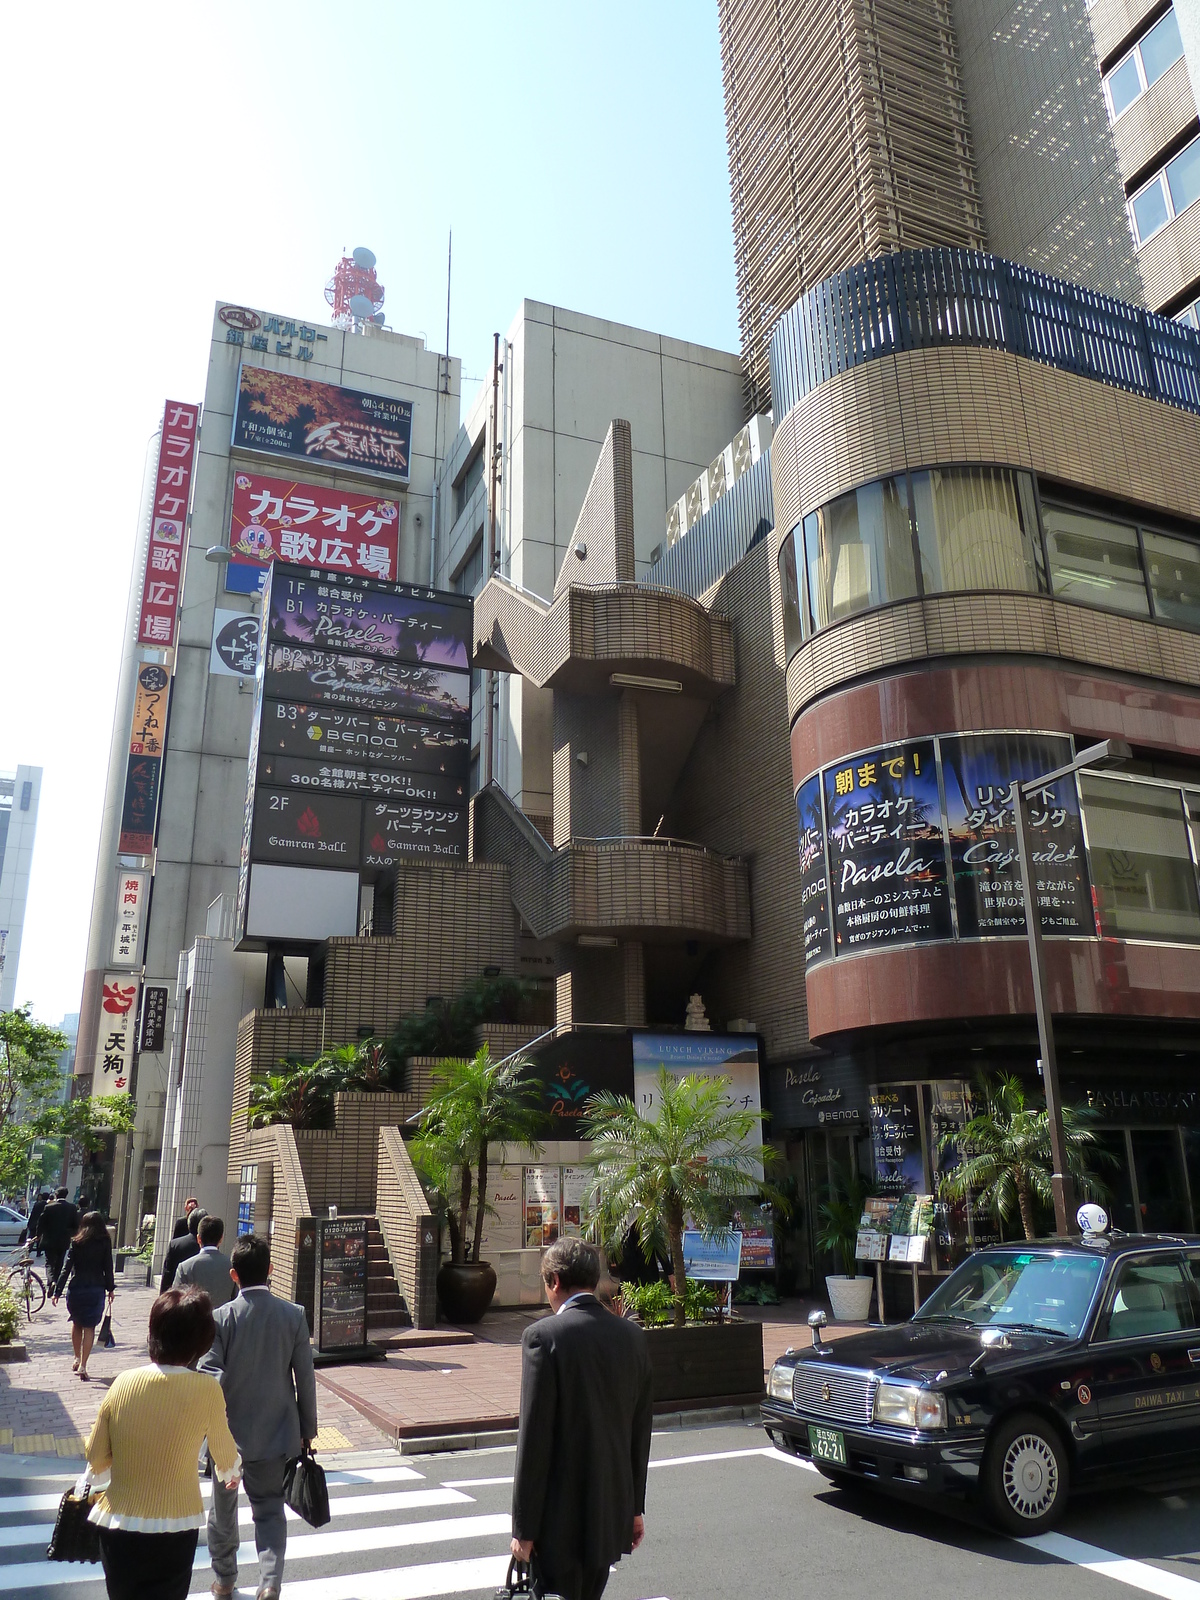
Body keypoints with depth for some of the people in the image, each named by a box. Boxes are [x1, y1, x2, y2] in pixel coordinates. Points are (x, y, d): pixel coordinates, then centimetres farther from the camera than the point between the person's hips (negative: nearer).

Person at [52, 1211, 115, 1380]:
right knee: (89, 1327, 6)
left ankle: (77, 1359, 28)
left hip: (76, 1289, 1)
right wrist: (110, 1288, 10)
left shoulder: (76, 1242, -2)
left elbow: (67, 1268, -5)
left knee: (76, 1323, 23)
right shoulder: (105, 1243, -3)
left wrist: (57, 1291, -1)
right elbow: (108, 1267, -1)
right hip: (96, 1289, -1)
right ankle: (83, 1365, 1)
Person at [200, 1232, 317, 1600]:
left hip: (229, 1433, 0)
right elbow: (305, 1380, -5)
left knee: (223, 1509, 22)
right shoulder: (294, 1315, -11)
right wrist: (308, 1430, 7)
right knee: (269, 1510, 13)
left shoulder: (221, 1318, -16)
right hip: (276, 1433, 0)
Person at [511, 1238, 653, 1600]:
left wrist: (524, 1527, -8)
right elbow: (640, 1432, 9)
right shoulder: (632, 1336, 1)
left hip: (560, 1516, -6)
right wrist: (635, 1507, 19)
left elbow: (535, 1438, -16)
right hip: (612, 1514, 6)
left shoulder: (544, 1336, -16)